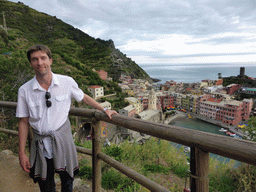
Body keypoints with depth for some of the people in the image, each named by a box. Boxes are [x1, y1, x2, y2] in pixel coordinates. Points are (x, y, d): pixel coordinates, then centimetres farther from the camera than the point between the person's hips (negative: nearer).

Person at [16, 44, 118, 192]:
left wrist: (104, 110, 10)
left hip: (62, 139, 0)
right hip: (40, 145, 1)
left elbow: (84, 98, 7)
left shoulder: (67, 82, -9)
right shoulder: (24, 90, -7)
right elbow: (24, 122, 0)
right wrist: (22, 153, 1)